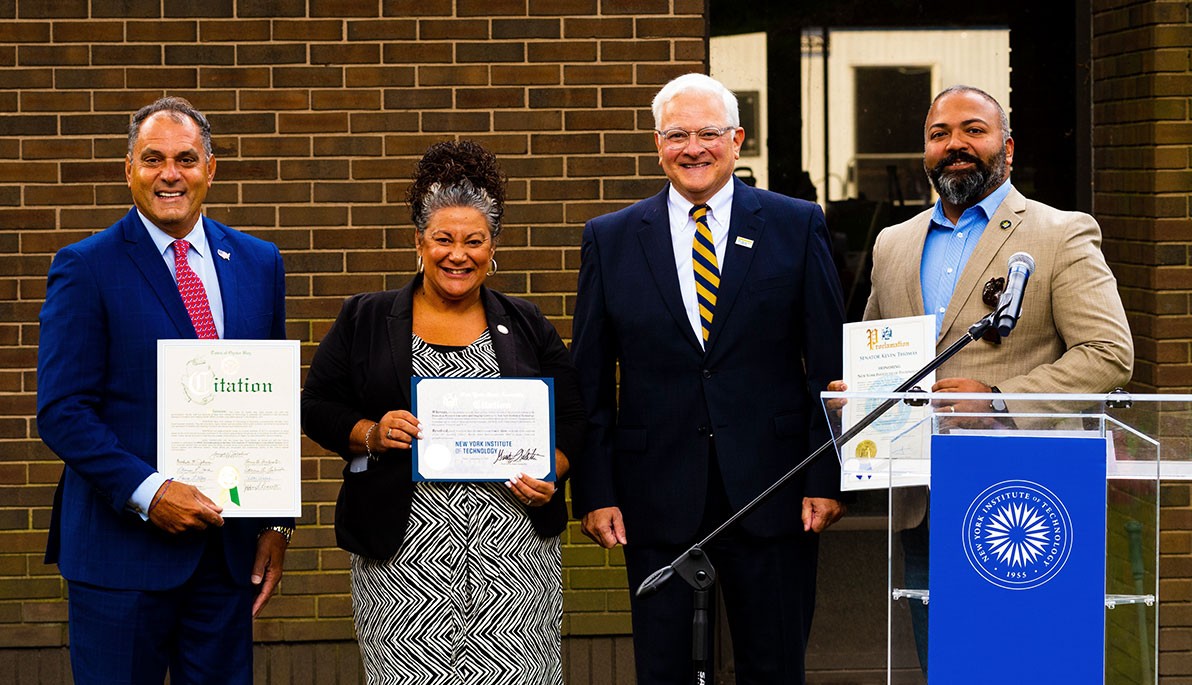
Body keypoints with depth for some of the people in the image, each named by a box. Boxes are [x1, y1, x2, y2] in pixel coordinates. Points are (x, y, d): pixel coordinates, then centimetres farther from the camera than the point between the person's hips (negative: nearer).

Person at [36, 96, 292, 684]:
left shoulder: (258, 263, 10)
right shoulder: (85, 268, -3)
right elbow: (61, 413, -9)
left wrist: (276, 522, 5)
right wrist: (146, 492, -19)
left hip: (230, 544, 4)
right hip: (122, 543, -4)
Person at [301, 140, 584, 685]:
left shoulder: (526, 327, 13)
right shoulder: (365, 320, 9)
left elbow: (572, 417, 12)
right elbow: (316, 407, 7)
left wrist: (550, 476, -6)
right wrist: (371, 435, -11)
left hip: (512, 550, 1)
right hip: (404, 545, -1)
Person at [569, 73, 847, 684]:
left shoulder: (797, 226, 4)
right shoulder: (610, 239, 6)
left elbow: (829, 364, 2)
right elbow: (589, 380, 6)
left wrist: (827, 479, -4)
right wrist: (594, 493, 0)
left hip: (770, 492, -1)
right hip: (656, 501, 1)